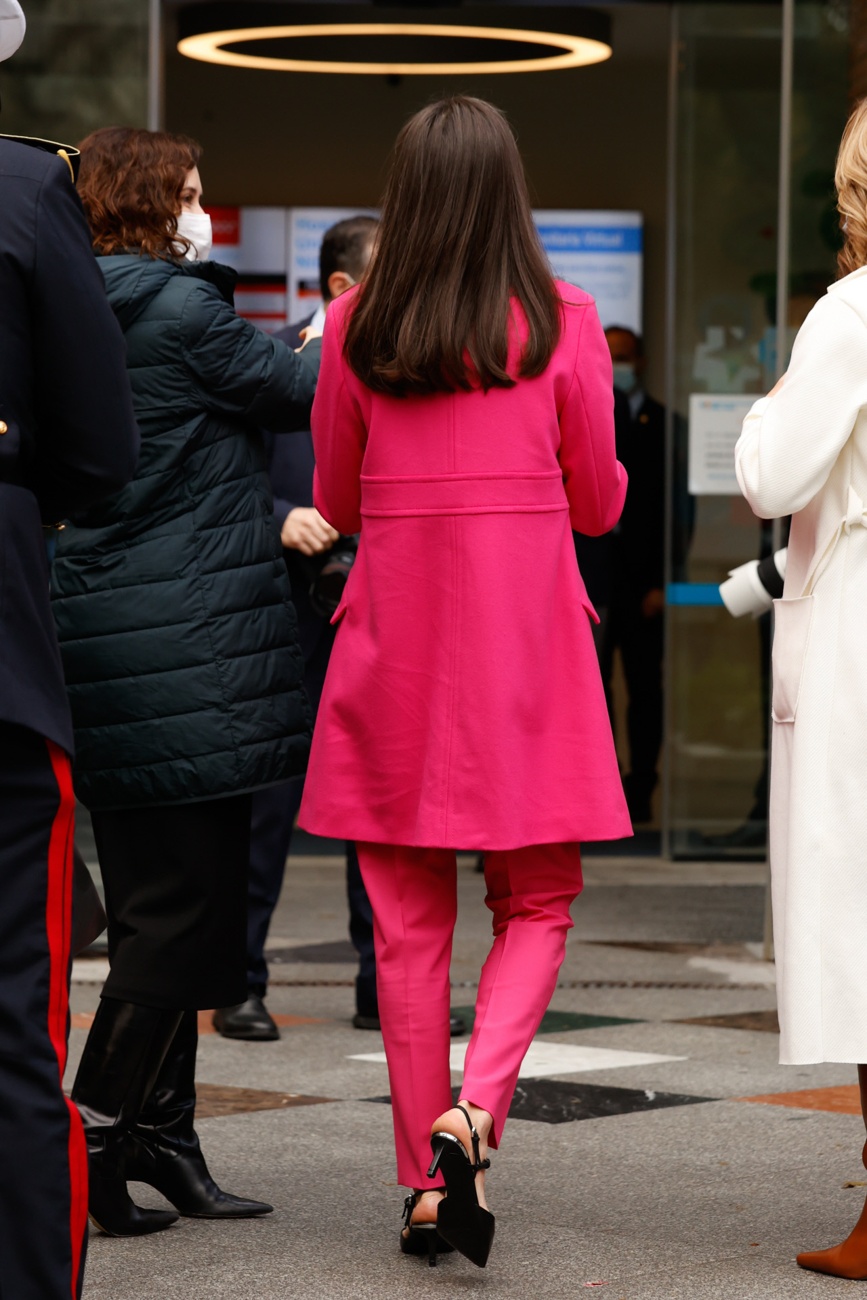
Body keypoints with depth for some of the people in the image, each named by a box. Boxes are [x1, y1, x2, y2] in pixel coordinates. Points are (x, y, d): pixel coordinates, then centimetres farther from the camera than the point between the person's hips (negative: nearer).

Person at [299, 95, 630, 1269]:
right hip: (527, 642, -1)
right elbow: (600, 503, 3)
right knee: (536, 904, 10)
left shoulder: (356, 328, -1)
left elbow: (336, 501, 8)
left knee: (410, 923, 8)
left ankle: (427, 1186, 10)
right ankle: (475, 1108, -14)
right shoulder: (564, 324, -4)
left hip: (395, 637, 1)